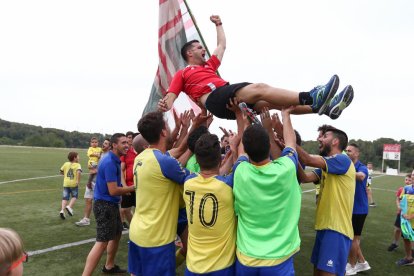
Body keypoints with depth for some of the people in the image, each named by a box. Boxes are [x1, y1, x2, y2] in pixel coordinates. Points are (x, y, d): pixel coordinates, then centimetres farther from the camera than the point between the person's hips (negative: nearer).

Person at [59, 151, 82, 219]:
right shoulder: (77, 165, -7)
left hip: (66, 183, 4)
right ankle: (69, 206, -4)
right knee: (74, 196, 14)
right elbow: (79, 172, -25)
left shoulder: (66, 164, 7)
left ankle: (62, 210, -5)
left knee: (65, 197, 7)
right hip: (73, 183, -4)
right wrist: (78, 181, -21)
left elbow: (61, 172, 12)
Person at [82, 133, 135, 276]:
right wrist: (133, 188, -15)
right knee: (102, 242, -10)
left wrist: (126, 189, 4)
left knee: (117, 234, 22)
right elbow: (113, 191, -24)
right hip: (105, 205, -10)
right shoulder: (110, 163, -22)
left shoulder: (115, 160, 9)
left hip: (111, 204, 11)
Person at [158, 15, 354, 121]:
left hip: (231, 97, 8)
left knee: (273, 101, -10)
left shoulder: (208, 66, 35)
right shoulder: (182, 73, 18)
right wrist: (165, 104, -16)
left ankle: (324, 107, -20)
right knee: (260, 88, -28)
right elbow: (171, 94, 7)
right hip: (215, 99, -8)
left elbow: (222, 46, 45)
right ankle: (311, 97, -37)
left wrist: (218, 24, 54)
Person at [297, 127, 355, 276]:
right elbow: (305, 178, -1)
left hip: (337, 229, -9)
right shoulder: (324, 167, 14)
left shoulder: (343, 160, -13)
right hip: (324, 227, 9)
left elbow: (308, 160, -24)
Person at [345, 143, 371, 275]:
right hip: (349, 208, 7)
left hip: (358, 208, -7)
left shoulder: (362, 168, -15)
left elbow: (360, 176, -40)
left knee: (353, 238, 5)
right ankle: (362, 262, 33)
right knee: (353, 237, 17)